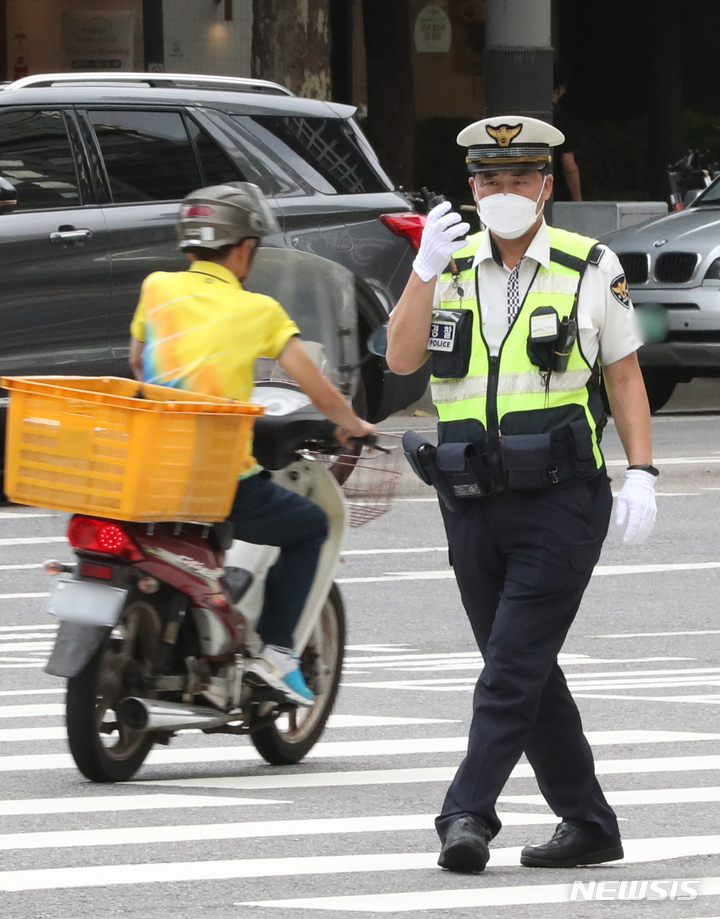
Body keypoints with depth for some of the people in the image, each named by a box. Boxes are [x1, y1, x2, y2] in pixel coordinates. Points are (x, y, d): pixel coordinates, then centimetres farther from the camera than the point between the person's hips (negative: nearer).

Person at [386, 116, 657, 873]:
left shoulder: (590, 269, 0)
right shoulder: (451, 267, 8)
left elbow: (625, 376, 4)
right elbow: (401, 358, -5)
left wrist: (641, 476, -6)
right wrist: (426, 268, -18)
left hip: (561, 505, -5)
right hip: (473, 504, 5)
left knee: (513, 670, -13)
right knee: (526, 675, 10)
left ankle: (467, 815, -16)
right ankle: (588, 824, 19)